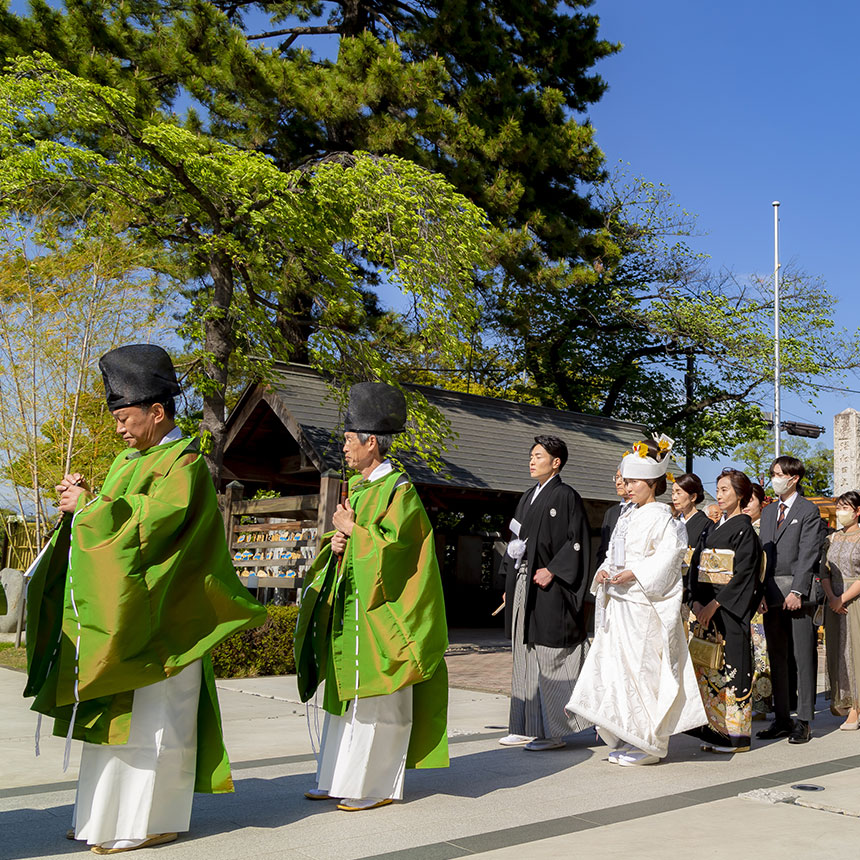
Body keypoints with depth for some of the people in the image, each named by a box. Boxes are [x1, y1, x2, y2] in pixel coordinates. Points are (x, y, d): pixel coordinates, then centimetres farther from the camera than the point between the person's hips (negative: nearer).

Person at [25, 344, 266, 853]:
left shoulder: (185, 464, -11)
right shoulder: (134, 460, 16)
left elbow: (149, 521, -22)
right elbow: (121, 519, 18)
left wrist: (90, 505, -13)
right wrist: (87, 498, 0)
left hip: (157, 619, -9)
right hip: (122, 615, 9)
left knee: (152, 719, -3)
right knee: (115, 713, 12)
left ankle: (154, 820, 6)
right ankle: (106, 816, 21)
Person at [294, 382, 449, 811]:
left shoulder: (399, 492, -13)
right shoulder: (357, 487, 15)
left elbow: (393, 549, -21)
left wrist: (353, 531, -11)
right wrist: (337, 543, -1)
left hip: (378, 613, -9)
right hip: (348, 608, 9)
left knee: (374, 703, -3)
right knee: (343, 692, 13)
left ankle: (377, 786, 6)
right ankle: (339, 780, 21)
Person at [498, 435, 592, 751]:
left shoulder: (565, 495, -6)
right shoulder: (528, 497, 17)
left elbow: (576, 541, -12)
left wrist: (552, 571, -19)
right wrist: (510, 585, 14)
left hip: (549, 588, -8)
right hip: (523, 585, 8)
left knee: (549, 659, -5)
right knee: (525, 655, 10)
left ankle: (553, 731, 2)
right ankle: (528, 727, 17)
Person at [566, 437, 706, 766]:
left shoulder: (660, 516, -7)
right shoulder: (627, 517, 17)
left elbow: (669, 554, -18)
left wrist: (634, 574, -23)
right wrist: (605, 572, 2)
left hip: (646, 604, -8)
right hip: (621, 603, 8)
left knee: (643, 669, -6)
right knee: (619, 668, 8)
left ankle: (649, 743, 3)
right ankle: (628, 738, 17)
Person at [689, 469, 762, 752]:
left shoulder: (744, 529, -7)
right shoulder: (714, 528, 16)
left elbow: (743, 573, -15)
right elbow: (697, 565, 10)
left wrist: (714, 604, -18)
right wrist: (697, 601, -4)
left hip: (730, 608, -7)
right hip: (708, 606, 8)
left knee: (730, 665, -5)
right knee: (708, 666, 7)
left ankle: (735, 735, 2)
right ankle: (715, 730, 15)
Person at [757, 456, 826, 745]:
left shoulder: (809, 510, -2)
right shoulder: (768, 512, 18)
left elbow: (808, 555, -10)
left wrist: (797, 591, -17)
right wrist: (760, 591, 7)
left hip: (799, 593, -6)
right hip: (771, 593, 6)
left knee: (804, 657, -1)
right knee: (777, 657, 8)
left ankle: (804, 721, 4)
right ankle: (782, 719, 15)